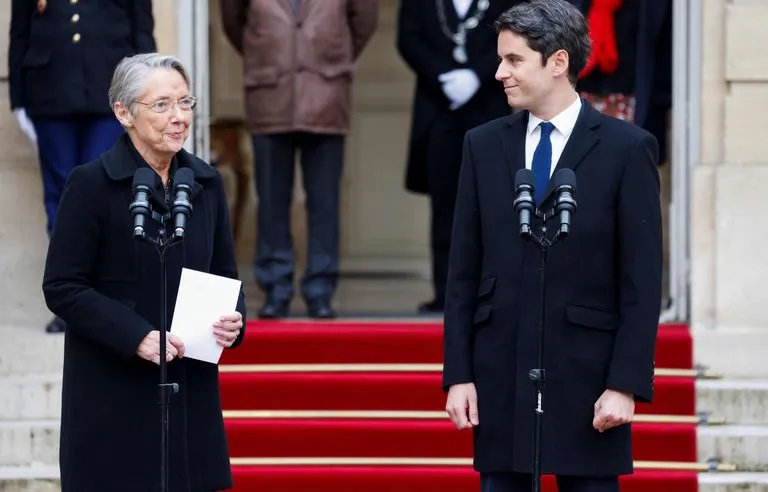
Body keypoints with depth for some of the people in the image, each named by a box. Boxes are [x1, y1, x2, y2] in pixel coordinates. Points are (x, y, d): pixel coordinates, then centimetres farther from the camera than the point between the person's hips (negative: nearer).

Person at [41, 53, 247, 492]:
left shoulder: (206, 183, 9)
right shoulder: (92, 184, -7)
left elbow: (225, 274, 16)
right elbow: (62, 288, -9)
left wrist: (233, 320, -7)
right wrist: (137, 337, -20)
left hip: (190, 389, 5)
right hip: (112, 395, -5)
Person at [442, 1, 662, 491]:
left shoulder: (627, 148, -3)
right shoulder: (484, 145, 8)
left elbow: (643, 281, -5)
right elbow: (464, 272, 8)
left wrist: (626, 384, -11)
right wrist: (458, 375, 2)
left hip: (585, 376, -3)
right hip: (499, 375, 3)